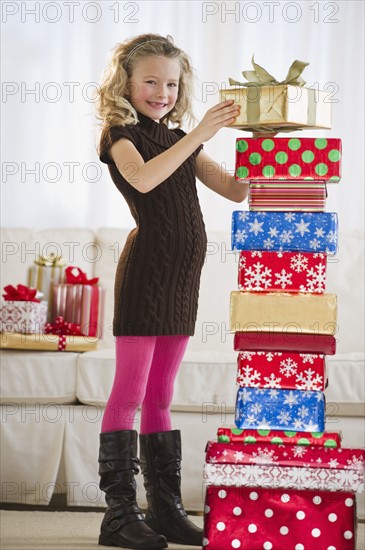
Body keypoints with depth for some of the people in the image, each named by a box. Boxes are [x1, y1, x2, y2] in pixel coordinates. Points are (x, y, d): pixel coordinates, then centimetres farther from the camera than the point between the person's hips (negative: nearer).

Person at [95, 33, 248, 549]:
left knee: (159, 397, 11)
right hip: (146, 269, -7)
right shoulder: (120, 136, -2)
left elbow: (236, 189, 11)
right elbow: (143, 178, -25)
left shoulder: (180, 141, 17)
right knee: (129, 392, -6)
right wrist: (200, 133, -26)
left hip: (182, 275, 7)